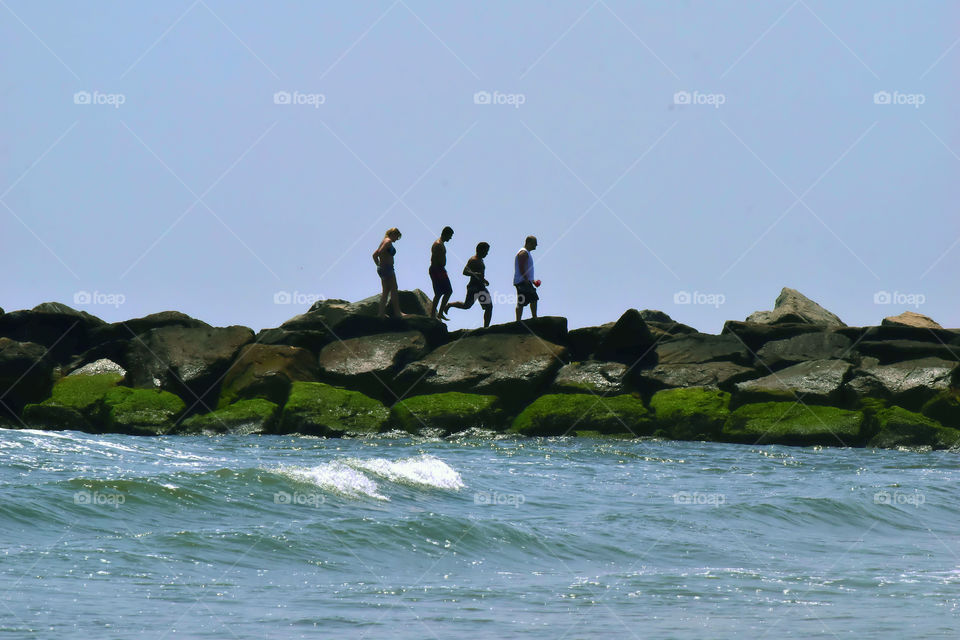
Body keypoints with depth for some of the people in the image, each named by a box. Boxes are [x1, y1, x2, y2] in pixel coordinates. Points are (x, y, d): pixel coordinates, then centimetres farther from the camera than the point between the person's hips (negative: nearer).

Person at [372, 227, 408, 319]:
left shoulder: (384, 241, 19)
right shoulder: (388, 241, -10)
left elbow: (375, 255, 22)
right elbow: (380, 252, -26)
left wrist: (378, 264, 15)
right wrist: (384, 262, -18)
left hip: (381, 269, 10)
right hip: (387, 268, -10)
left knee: (386, 291, 12)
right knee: (394, 290, -4)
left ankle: (381, 313, 8)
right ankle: (397, 312, -2)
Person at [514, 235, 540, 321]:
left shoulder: (526, 253, 21)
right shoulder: (524, 253, -12)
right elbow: (521, 268, -21)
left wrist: (532, 280, 25)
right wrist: (526, 280, -25)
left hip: (526, 281, 11)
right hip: (522, 282, -11)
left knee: (534, 299, 16)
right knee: (521, 303, -12)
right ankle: (518, 322, -14)